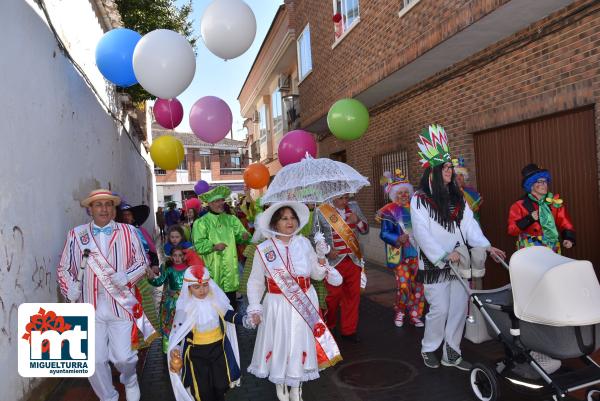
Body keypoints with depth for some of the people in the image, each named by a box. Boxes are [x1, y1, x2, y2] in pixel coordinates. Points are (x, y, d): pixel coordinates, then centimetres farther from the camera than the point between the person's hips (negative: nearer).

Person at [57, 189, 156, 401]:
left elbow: (141, 262, 5)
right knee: (94, 360, 4)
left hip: (121, 303, -1)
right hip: (90, 306, 1)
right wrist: (72, 291, -3)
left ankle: (129, 380, 37)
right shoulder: (76, 234, 5)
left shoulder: (128, 232, 3)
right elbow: (64, 269, 12)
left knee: (124, 357, 1)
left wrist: (124, 277, -13)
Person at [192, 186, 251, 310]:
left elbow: (240, 236, 6)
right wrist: (214, 246, -23)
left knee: (232, 304, 10)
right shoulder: (201, 222, -1)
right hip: (212, 270, -3)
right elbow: (199, 245, -8)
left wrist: (244, 237, -16)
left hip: (230, 269, 3)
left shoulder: (231, 219, 11)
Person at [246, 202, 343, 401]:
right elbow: (255, 282, -2)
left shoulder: (304, 243, -4)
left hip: (304, 304, 2)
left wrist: (321, 257, -14)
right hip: (278, 306, -2)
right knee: (279, 343, 10)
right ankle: (280, 384, 39)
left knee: (300, 343, 14)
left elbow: (317, 275, 2)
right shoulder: (263, 249, -10)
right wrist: (254, 307, -9)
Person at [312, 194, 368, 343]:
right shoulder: (321, 211, -4)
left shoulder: (354, 207, 7)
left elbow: (365, 230, 11)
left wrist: (358, 221, -10)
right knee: (334, 295, 3)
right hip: (334, 261, -4)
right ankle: (327, 327, 28)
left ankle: (349, 330, 26)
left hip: (354, 260, 4)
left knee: (353, 295, 9)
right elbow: (315, 235, 0)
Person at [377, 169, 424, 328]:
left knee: (418, 285, 5)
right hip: (401, 255, -4)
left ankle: (415, 314, 21)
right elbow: (384, 233, -9)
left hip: (417, 253, 4)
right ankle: (399, 312, 17)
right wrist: (398, 239, -24)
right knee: (403, 285, -7)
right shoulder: (389, 211, -3)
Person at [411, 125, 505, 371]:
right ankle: (429, 349, 21)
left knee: (460, 308, 7)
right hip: (434, 264, -6)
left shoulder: (458, 198, 12)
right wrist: (444, 255, -21)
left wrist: (486, 246, -9)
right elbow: (422, 233, -14)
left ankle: (451, 354, 22)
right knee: (440, 309, -2)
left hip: (459, 262, 6)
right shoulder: (420, 199, -7)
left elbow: (469, 224, 6)